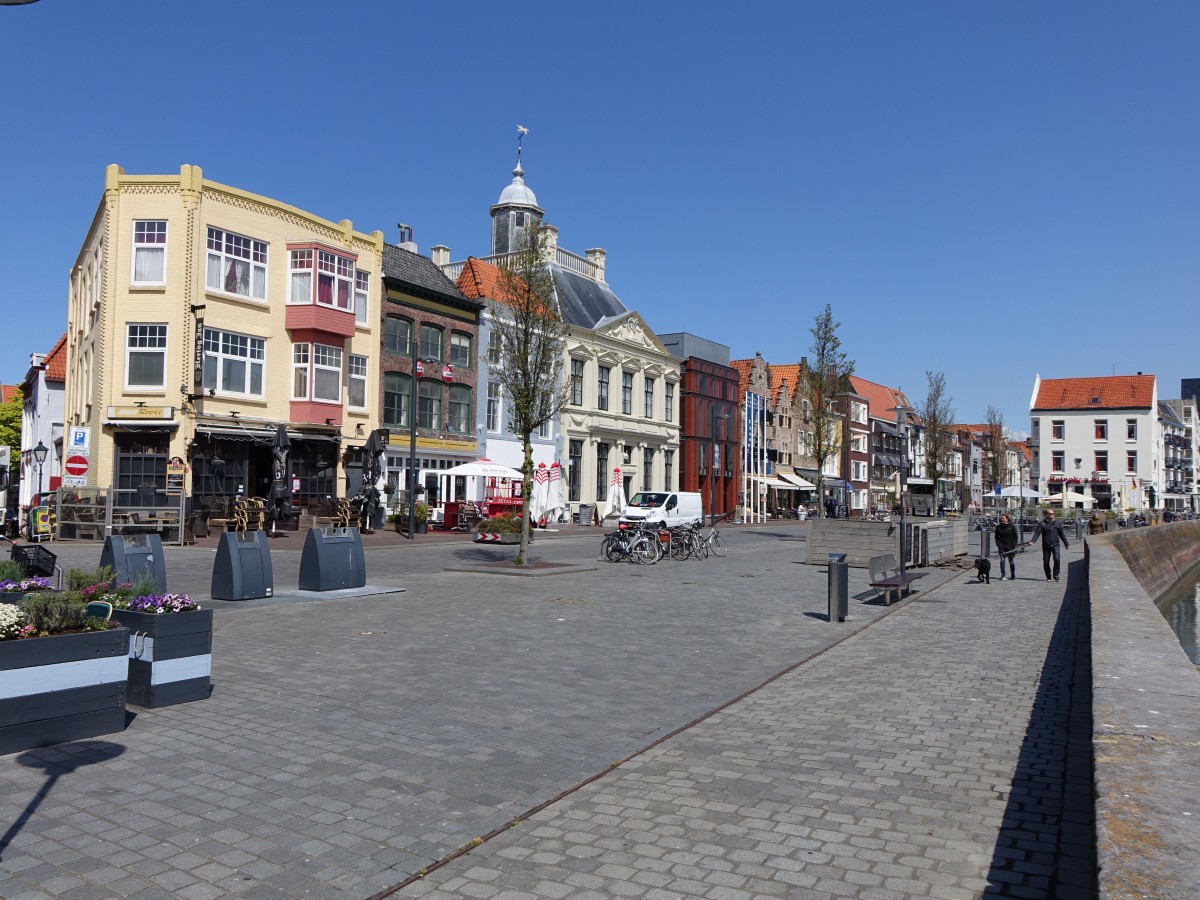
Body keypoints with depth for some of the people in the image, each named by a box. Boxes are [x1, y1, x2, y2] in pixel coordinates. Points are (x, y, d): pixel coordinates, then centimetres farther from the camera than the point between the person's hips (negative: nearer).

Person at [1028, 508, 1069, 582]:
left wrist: (1066, 544, 18)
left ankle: (1056, 574, -1)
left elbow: (1062, 534, 15)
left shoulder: (1057, 523, 8)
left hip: (1055, 545, 1)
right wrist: (1033, 541, -24)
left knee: (1057, 559, -16)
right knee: (1046, 562, 4)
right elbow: (1037, 533, -9)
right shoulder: (1042, 524, 0)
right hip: (1046, 545, -1)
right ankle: (1048, 576, 18)